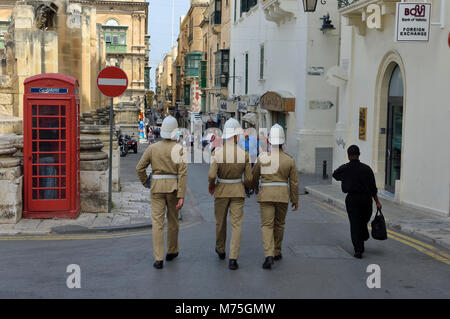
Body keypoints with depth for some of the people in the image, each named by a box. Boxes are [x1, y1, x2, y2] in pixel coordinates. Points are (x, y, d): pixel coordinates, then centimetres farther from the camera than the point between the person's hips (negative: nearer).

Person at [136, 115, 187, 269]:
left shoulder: (152, 147, -2)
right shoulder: (179, 148, -7)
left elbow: (140, 167, -2)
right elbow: (182, 173, -13)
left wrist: (146, 183, 15)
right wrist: (181, 196, -13)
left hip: (157, 188, 1)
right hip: (173, 188, 0)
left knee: (157, 222, 0)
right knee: (173, 220, 18)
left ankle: (158, 259, -5)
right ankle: (172, 251, 32)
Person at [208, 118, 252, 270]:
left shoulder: (217, 152, -14)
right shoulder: (244, 154, -10)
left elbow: (212, 175, -19)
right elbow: (248, 178, -6)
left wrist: (210, 186, 2)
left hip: (221, 191, 0)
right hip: (238, 192, 0)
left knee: (220, 222, 20)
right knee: (236, 225, 2)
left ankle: (220, 250, 41)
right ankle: (233, 259, -6)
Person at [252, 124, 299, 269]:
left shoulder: (262, 158, -6)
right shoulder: (290, 160, -4)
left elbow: (254, 176, 8)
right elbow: (294, 182, -1)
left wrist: (254, 186, 30)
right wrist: (295, 201, 9)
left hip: (266, 194, -1)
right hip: (283, 195, 1)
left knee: (267, 225, -1)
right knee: (279, 224, 19)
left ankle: (269, 255, -18)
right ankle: (277, 252, 30)